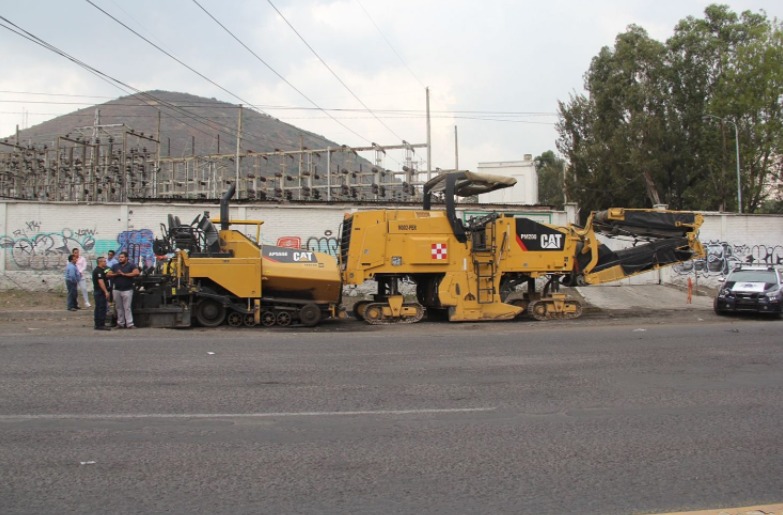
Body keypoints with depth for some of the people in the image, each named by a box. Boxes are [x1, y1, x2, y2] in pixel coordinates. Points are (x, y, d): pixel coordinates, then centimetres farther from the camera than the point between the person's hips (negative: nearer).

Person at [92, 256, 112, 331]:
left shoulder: (101, 270, 18)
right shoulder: (99, 271, -15)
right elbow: (100, 282, -23)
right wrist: (106, 291, -24)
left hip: (98, 292, 11)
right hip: (100, 292, -11)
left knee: (98, 308, 12)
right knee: (102, 308, -10)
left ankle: (98, 325, 16)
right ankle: (101, 325, -10)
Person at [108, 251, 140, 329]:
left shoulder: (131, 265, 0)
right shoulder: (115, 266, 15)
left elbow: (136, 273, -17)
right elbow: (108, 275, 12)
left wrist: (124, 274, -13)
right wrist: (115, 274, -7)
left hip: (127, 290, -5)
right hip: (117, 290, 5)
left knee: (127, 307, -8)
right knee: (119, 308, 8)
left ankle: (130, 324, -9)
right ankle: (120, 323, 14)